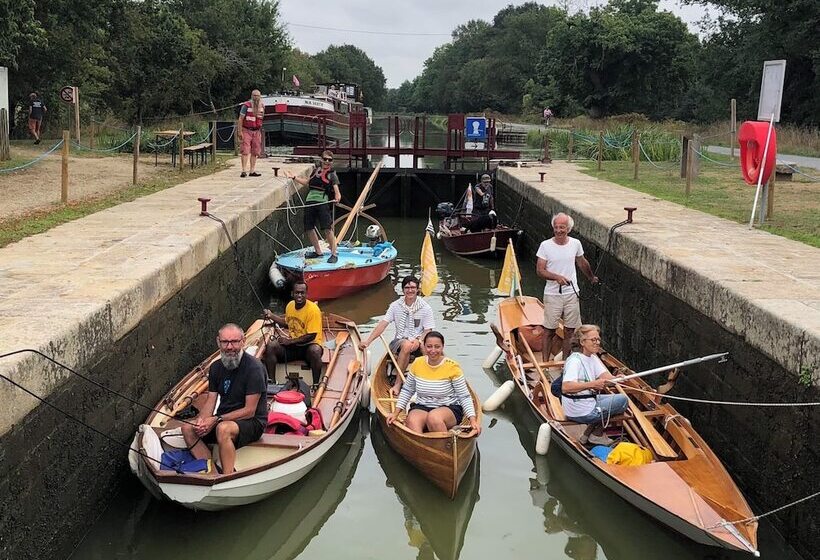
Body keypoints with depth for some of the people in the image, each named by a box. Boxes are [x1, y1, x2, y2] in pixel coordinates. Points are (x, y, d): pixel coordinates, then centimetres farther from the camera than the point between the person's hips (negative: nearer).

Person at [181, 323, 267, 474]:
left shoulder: (254, 367, -17)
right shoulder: (216, 367, 6)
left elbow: (249, 411, -18)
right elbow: (211, 401, 6)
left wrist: (216, 420, -21)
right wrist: (202, 420, -16)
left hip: (253, 422, -7)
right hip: (224, 419, 7)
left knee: (223, 429, -36)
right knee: (187, 428, -12)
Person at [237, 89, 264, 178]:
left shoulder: (262, 106, 7)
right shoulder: (246, 105, -10)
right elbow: (240, 119, -10)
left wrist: (260, 131, 10)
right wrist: (240, 132, -14)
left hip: (256, 131, 6)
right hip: (246, 130, -6)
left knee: (254, 152, 6)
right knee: (245, 151, -10)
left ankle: (252, 171, 11)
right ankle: (244, 171, -12)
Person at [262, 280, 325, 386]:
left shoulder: (313, 309, -18)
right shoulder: (290, 305, 4)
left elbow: (311, 336, -19)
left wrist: (290, 341, -17)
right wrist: (272, 316, 13)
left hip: (308, 344, -6)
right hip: (291, 344, 6)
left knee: (315, 350, -40)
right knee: (270, 345, -18)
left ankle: (316, 384, -24)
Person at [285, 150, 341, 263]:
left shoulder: (332, 175, 4)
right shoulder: (316, 171, 19)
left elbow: (336, 191, -6)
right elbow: (307, 182, 32)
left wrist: (337, 198, -28)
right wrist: (293, 177, 29)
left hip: (323, 203, -6)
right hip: (310, 202, 6)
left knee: (327, 228, -13)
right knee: (309, 228, 8)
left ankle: (334, 253, -4)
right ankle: (318, 251, 24)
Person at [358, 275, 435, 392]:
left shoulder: (425, 307, 1)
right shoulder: (395, 305, 4)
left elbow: (428, 330, -2)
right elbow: (383, 324, 0)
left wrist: (418, 340, -23)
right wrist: (367, 341, -10)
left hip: (419, 342, 0)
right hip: (399, 341, 0)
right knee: (407, 345, -36)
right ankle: (398, 383, -33)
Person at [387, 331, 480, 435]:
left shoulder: (452, 366, -7)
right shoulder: (417, 363, 2)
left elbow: (464, 397, -5)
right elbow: (407, 390, 14)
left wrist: (473, 420, -16)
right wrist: (395, 413, 6)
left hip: (449, 408, -3)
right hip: (421, 407, 3)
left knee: (433, 417, -37)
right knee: (412, 421, -31)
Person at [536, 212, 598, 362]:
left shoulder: (575, 244, 1)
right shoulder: (546, 246, -8)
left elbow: (582, 263, 20)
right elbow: (540, 270, -9)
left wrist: (592, 277, 34)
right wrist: (557, 277, -24)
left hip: (572, 294, 3)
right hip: (552, 295, -3)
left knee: (570, 330, 9)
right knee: (549, 330, 1)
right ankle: (545, 362, 11)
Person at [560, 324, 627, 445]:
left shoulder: (593, 357, 8)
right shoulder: (575, 360, -23)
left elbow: (605, 376, -4)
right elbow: (565, 387, -36)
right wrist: (592, 384, -40)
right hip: (579, 412, -10)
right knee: (622, 400, -3)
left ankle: (587, 434, 20)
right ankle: (597, 435, 12)